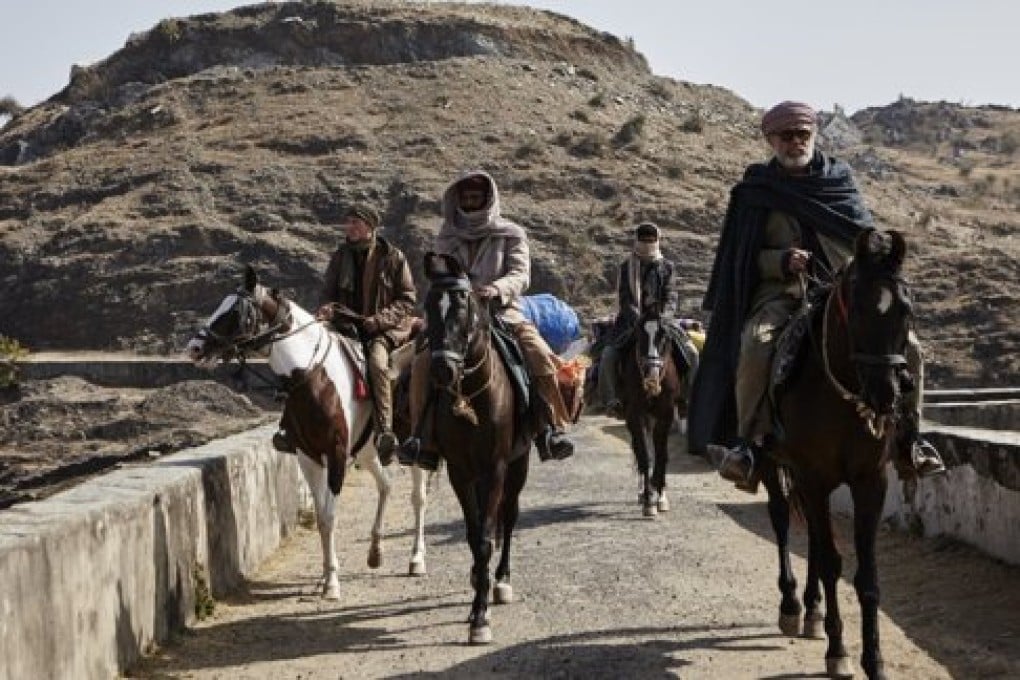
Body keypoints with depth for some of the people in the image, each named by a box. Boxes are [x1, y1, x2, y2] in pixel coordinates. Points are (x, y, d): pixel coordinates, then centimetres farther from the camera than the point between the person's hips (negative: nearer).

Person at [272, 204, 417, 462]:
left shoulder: (393, 257, 1)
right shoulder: (341, 256, 12)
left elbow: (407, 299, 1)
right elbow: (327, 293, 15)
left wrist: (380, 319, -15)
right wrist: (327, 308, -10)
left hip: (386, 328, -4)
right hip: (347, 325, 4)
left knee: (376, 361, -35)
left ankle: (385, 431, -36)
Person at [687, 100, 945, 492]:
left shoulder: (840, 180, 14)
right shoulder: (757, 192, 9)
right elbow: (748, 258, 6)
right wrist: (783, 260, -13)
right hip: (781, 293, -2)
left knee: (906, 346, -17)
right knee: (755, 344, -34)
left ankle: (908, 436, 0)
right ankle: (750, 441, -25)